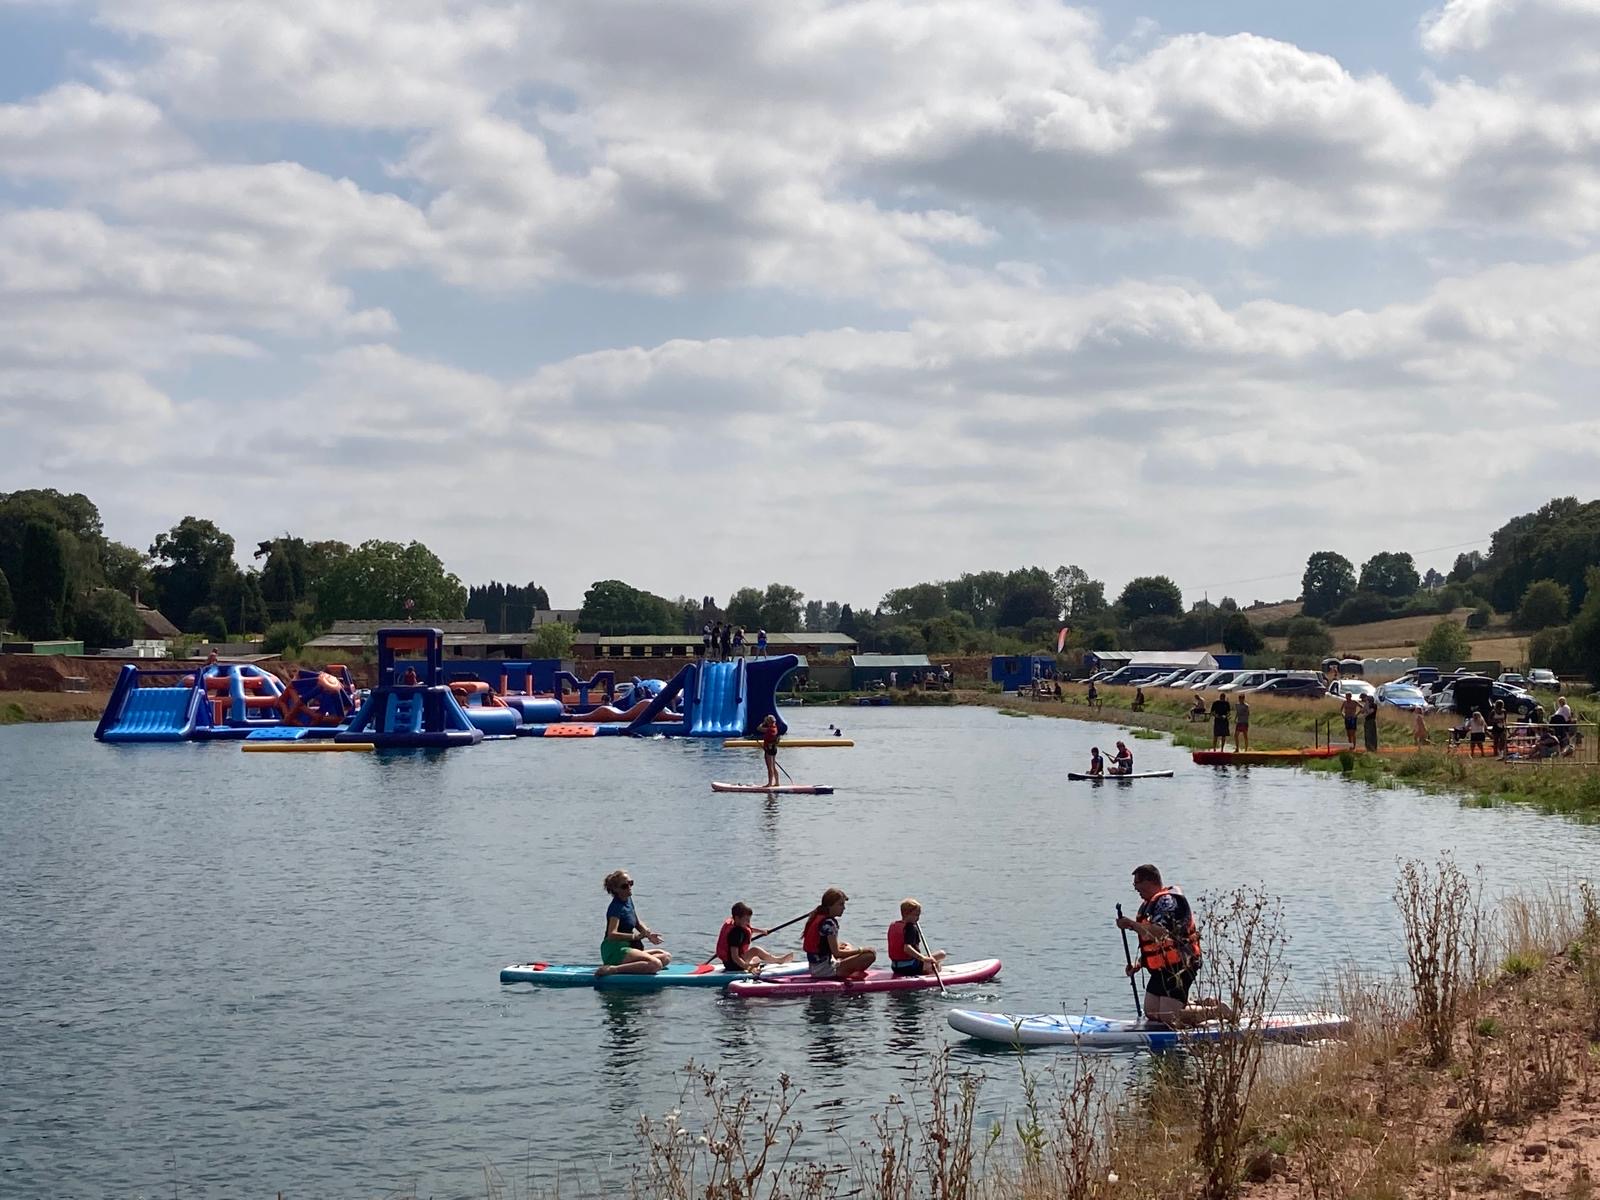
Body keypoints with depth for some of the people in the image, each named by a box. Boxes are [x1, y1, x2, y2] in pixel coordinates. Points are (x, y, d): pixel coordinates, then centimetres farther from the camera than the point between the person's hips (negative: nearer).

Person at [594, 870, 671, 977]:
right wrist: (635, 936, -30)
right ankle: (613, 969, -29)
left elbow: (638, 923, 24)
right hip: (614, 951, -9)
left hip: (627, 947, 9)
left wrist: (648, 934, 5)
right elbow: (612, 934, -26)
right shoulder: (616, 907, -14)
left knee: (666, 957, 3)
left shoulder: (628, 900, 14)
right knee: (656, 964, -28)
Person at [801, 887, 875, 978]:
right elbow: (836, 953, -19)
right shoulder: (829, 923, -17)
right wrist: (860, 950, -12)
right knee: (870, 954, -17)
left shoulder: (817, 918, 11)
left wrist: (838, 945, 13)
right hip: (826, 970, -10)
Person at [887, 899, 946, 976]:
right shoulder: (911, 928, -17)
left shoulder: (892, 925, 7)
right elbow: (907, 948, -33)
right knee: (941, 954, -3)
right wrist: (924, 959, -37)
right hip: (910, 968, -9)